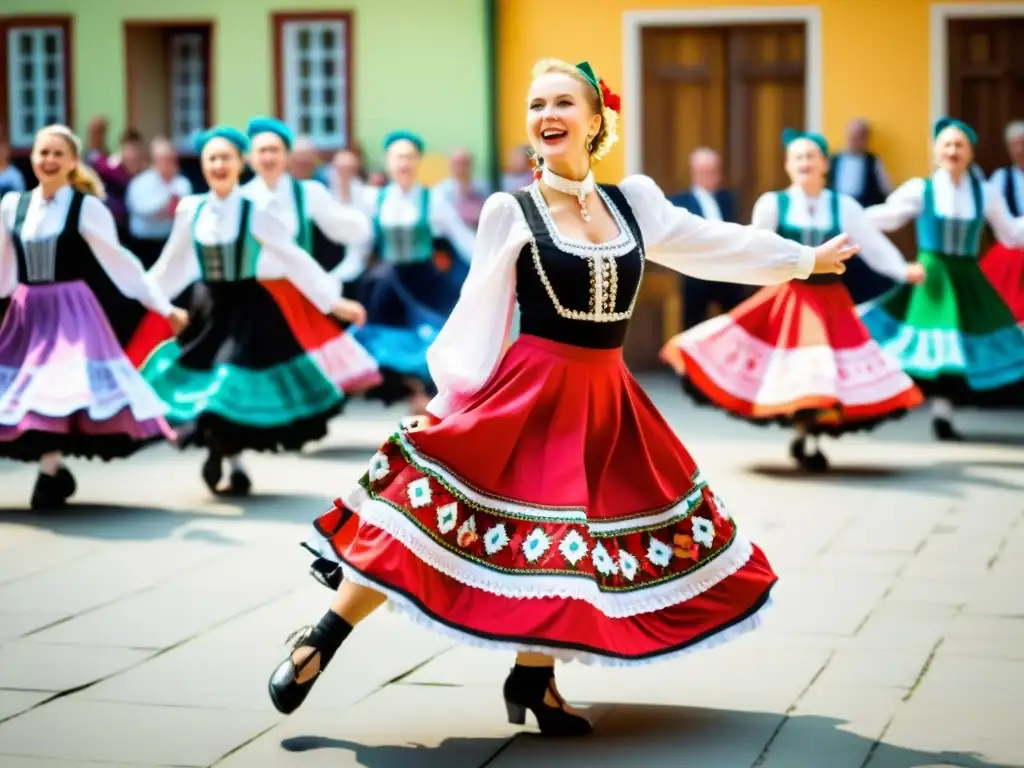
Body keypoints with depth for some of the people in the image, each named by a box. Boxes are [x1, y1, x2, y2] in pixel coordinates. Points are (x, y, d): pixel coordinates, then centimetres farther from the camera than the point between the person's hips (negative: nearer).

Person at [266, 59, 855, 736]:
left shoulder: (634, 201, 7)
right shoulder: (511, 211, -4)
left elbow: (715, 242, 18)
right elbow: (480, 315, -2)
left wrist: (807, 259, 25)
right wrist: (453, 391, -9)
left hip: (607, 402, 5)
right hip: (526, 394, -4)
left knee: (575, 542, 6)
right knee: (425, 516, -8)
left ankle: (534, 679, 23)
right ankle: (324, 641, 5)